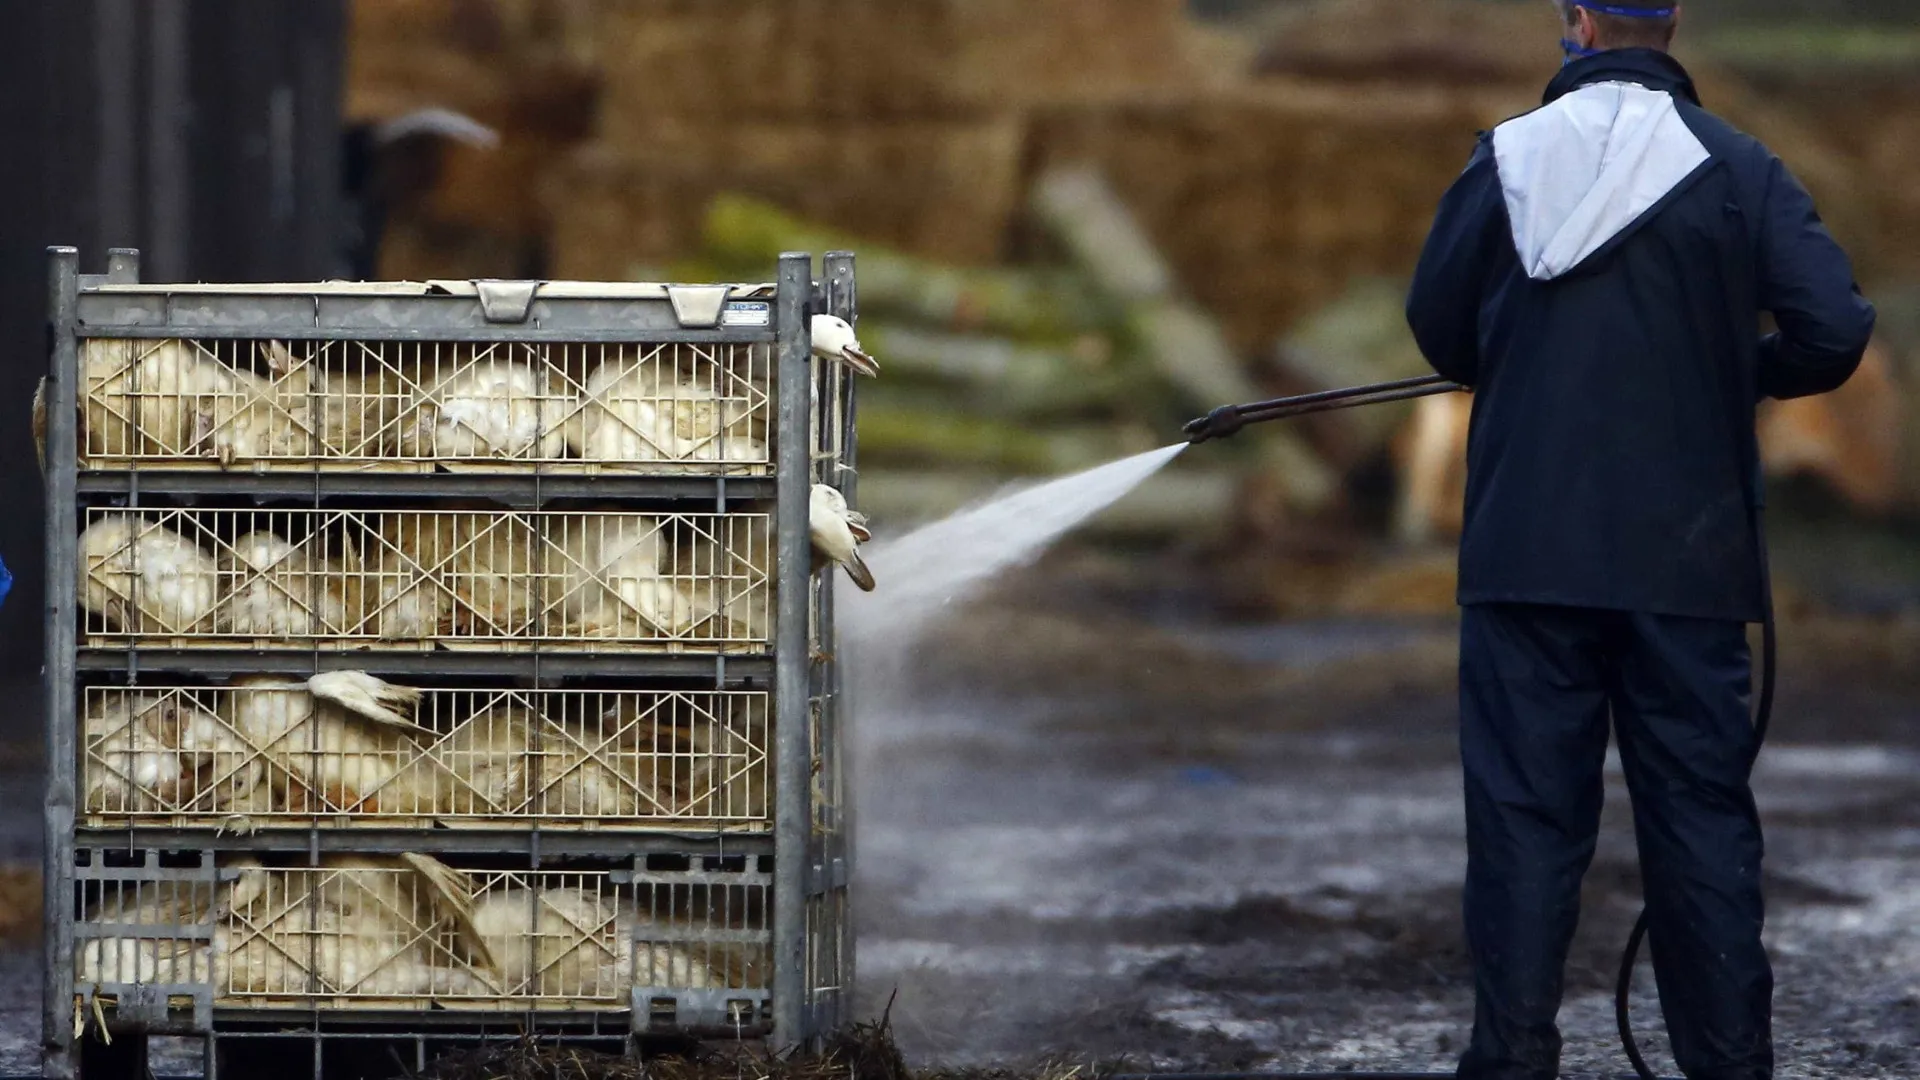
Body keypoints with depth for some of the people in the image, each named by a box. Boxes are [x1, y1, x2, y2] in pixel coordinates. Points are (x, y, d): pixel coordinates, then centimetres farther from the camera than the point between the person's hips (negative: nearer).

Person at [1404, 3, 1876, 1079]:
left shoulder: (1506, 161, 0)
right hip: (1687, 557, 0)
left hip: (1526, 548, 0)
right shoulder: (1738, 171, -3)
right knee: (1703, 817, 6)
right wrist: (1739, 374, 10)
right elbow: (1835, 330, -10)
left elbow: (1439, 325, 9)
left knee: (1525, 812, 4)